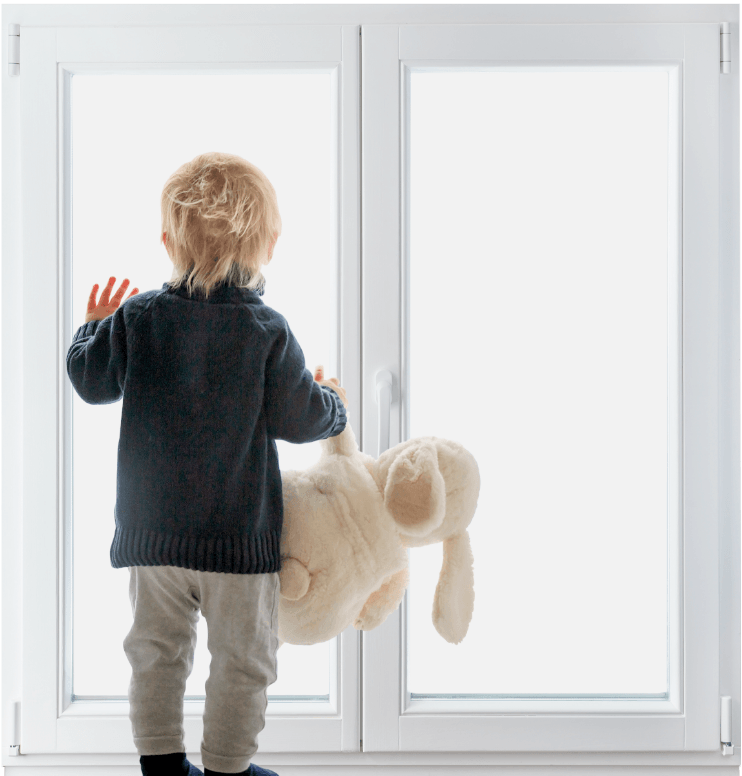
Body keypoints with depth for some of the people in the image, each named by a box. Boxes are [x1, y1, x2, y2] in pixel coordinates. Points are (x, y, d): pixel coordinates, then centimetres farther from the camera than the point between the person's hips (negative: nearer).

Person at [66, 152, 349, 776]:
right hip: (239, 532, -3)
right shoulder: (267, 330, -10)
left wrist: (94, 326, 25)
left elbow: (90, 380, 6)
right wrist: (332, 403, 14)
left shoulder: (136, 317, -4)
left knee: (157, 650, 18)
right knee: (242, 656, 12)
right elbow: (297, 419, -8)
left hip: (151, 527, 3)